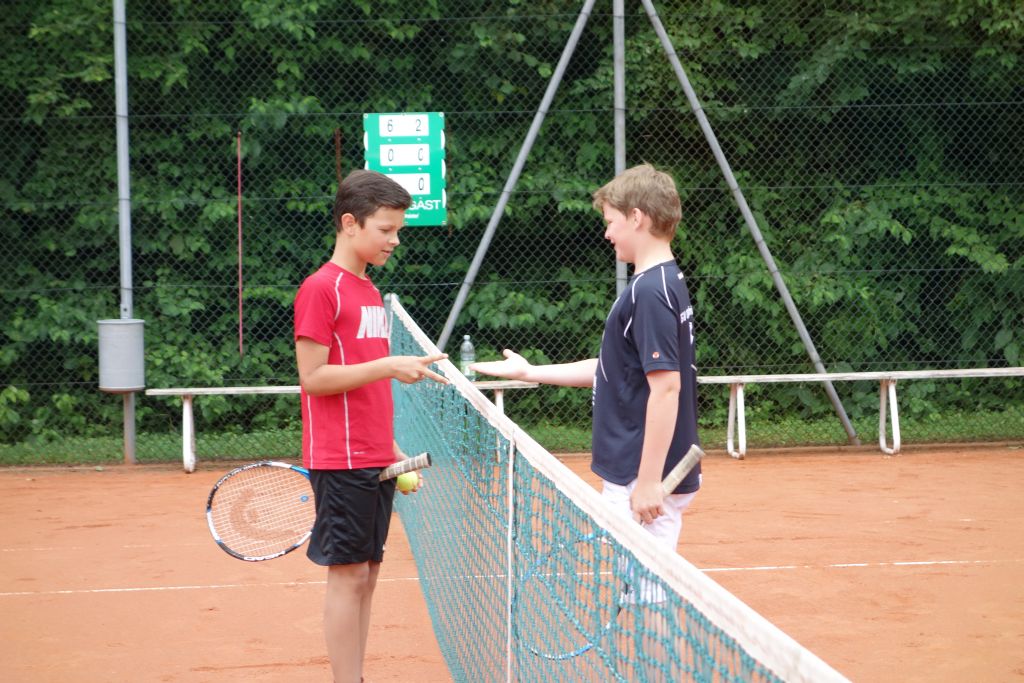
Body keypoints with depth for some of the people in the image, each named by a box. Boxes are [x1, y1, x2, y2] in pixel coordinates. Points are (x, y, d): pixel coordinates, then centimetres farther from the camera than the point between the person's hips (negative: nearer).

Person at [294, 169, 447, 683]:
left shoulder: (369, 291, 15)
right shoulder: (321, 289, -11)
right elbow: (313, 377, -15)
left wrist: (391, 449, 14)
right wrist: (389, 365, -20)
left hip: (375, 463, 8)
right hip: (340, 462, -8)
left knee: (367, 573, 9)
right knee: (348, 574, -5)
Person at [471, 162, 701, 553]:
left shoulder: (650, 293, -18)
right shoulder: (665, 284, 14)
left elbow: (666, 387, -24)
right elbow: (611, 368, 22)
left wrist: (648, 481, -24)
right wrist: (531, 373, 26)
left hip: (643, 480, -10)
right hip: (634, 475, 10)